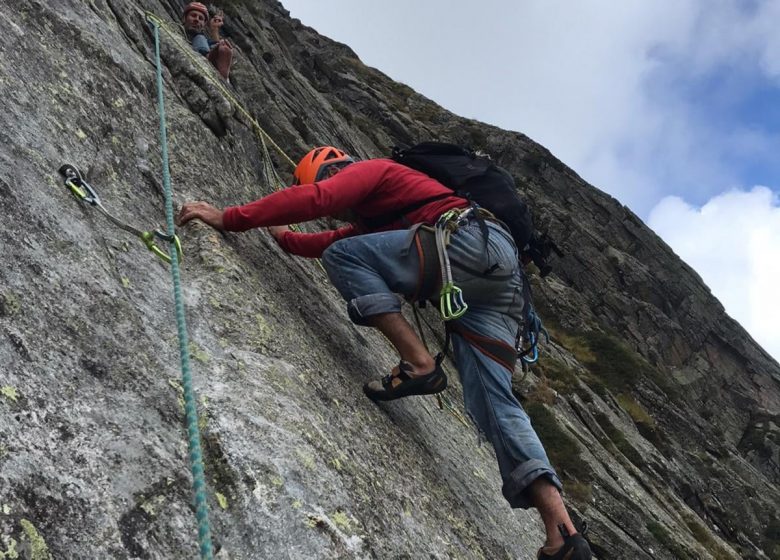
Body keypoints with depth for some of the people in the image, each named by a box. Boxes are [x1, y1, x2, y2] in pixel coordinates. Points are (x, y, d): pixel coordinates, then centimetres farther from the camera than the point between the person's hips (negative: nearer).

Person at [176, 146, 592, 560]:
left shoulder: (369, 169, 11)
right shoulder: (376, 216, 38)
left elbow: (312, 199, -7)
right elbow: (329, 241, 51)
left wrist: (230, 218, -5)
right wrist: (282, 236, 61)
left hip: (473, 238, -9)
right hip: (500, 279, 9)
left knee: (343, 256, -5)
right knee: (492, 402, -3)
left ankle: (419, 363, -17)